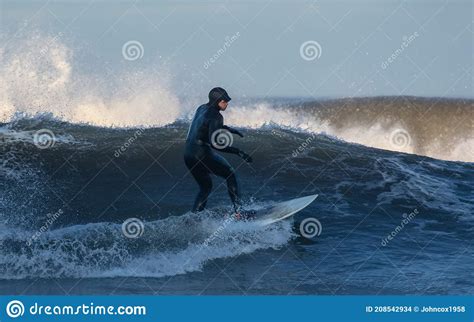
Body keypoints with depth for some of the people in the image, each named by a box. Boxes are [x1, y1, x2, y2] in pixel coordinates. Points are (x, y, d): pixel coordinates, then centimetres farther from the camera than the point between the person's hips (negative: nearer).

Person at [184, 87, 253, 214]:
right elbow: (214, 143, -24)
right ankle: (238, 210, 0)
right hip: (202, 154, -8)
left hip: (188, 155, 8)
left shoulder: (202, 108, 11)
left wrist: (229, 129, 38)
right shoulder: (215, 116, -16)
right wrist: (238, 152, -25)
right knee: (230, 174, 7)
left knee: (206, 187, 22)